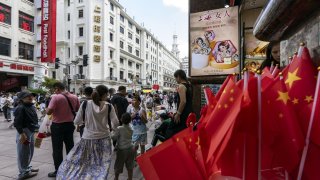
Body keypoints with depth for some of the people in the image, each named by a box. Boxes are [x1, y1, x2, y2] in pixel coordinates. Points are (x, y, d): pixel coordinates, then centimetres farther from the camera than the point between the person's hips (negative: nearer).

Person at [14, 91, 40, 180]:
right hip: (24, 132, -9)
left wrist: (36, 128, 20)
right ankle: (23, 172, 16)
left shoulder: (31, 106, 11)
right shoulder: (20, 108, -17)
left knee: (30, 152, 21)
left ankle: (27, 168, 37)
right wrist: (21, 133, -23)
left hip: (31, 132, 9)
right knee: (24, 153, 2)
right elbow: (17, 123, -20)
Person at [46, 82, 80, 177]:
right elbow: (78, 110, 9)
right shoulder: (74, 97, 0)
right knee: (70, 147, 16)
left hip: (58, 126, -5)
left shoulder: (56, 97, -16)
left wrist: (47, 109, 0)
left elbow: (49, 112, -20)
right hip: (70, 125, 5)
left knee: (57, 149, 7)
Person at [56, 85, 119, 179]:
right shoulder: (109, 106, -10)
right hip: (103, 138, 0)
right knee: (101, 167, 15)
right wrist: (111, 128, 10)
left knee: (74, 162, 22)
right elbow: (115, 123, -12)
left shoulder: (85, 104, -8)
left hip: (88, 138, 0)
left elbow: (76, 122, -2)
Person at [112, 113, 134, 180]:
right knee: (130, 166, 16)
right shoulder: (131, 129, 0)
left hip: (122, 150, -4)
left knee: (118, 166, 18)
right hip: (130, 149, 4)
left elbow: (114, 137, -13)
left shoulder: (120, 128, -17)